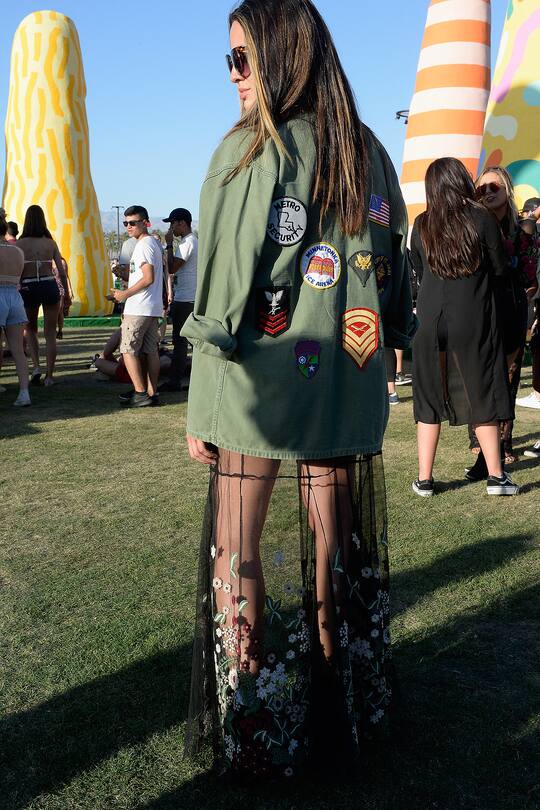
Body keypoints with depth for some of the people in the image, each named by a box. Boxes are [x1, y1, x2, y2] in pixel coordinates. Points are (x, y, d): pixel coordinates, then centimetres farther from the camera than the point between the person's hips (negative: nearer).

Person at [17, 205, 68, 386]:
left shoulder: (20, 243, -4)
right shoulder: (51, 243, 1)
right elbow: (61, 270, 0)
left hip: (28, 288, -1)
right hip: (50, 286, 1)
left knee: (30, 329, 21)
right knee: (50, 333, 8)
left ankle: (36, 366, 3)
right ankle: (49, 376, 5)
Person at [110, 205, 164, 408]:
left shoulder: (143, 245, -12)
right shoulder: (153, 243, 19)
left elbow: (148, 278, -20)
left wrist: (124, 294, -12)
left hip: (138, 308, -10)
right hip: (153, 308, 10)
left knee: (128, 349, -5)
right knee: (150, 350, 8)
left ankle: (140, 393, -7)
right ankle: (151, 393, 9)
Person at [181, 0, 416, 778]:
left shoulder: (249, 151, -8)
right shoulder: (370, 153, 8)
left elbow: (223, 287, -11)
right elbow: (396, 276, 11)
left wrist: (201, 403, -5)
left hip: (257, 387, -5)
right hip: (347, 388, 6)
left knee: (240, 553, 7)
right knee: (337, 548, 14)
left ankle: (250, 731, 17)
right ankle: (343, 713, 28)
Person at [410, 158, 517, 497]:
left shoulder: (421, 225, 2)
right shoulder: (482, 218, -5)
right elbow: (501, 271, 0)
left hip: (431, 317, 2)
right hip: (474, 319, -2)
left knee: (430, 396, 8)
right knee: (482, 395, 7)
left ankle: (424, 479, 9)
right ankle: (496, 475, 9)